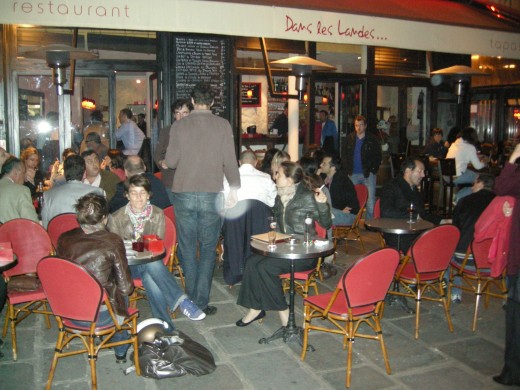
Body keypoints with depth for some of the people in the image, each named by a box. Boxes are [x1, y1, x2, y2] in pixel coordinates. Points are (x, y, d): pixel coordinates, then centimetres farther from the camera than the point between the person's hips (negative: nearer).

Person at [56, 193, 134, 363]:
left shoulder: (64, 239, -4)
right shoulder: (112, 241, -16)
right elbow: (125, 287, -12)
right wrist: (127, 286, 10)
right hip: (101, 316, -4)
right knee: (122, 295, 28)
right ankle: (121, 351, 40)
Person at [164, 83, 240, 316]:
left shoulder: (179, 126, 1)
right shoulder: (223, 125, -2)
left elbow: (170, 161, 2)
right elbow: (229, 161, -5)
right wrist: (234, 188, 5)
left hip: (184, 194, 1)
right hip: (211, 194, -1)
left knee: (188, 248, 11)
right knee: (207, 249, 8)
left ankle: (192, 301, 15)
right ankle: (201, 302, 7)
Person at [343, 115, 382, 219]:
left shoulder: (372, 139, 0)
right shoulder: (350, 138, 9)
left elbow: (379, 156, 3)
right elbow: (345, 155, 14)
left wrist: (373, 170, -6)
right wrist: (347, 169, 5)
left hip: (368, 174, -3)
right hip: (353, 174, 3)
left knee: (370, 199, -6)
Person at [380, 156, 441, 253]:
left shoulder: (415, 190, 24)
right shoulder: (391, 187, -3)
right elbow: (386, 212, -18)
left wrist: (442, 221, 14)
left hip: (416, 232, 8)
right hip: (397, 237, -8)